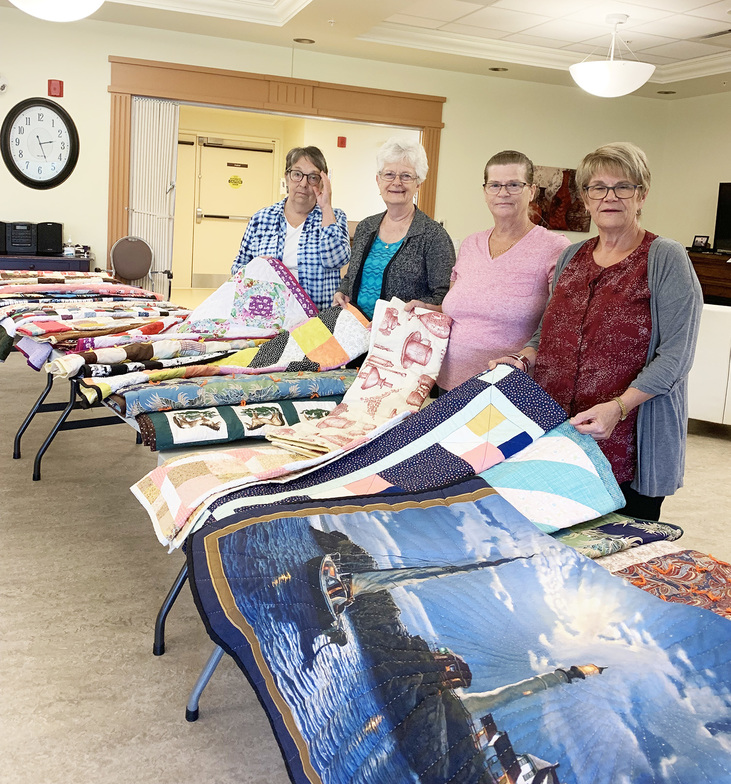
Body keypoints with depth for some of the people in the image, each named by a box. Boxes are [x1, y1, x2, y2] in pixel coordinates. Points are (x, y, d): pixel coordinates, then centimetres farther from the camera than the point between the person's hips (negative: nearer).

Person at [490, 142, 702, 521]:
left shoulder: (666, 259, -6)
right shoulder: (571, 257, 13)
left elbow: (675, 354, -13)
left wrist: (618, 406, -23)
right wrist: (523, 359, 2)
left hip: (628, 444, -5)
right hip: (555, 432, 5)